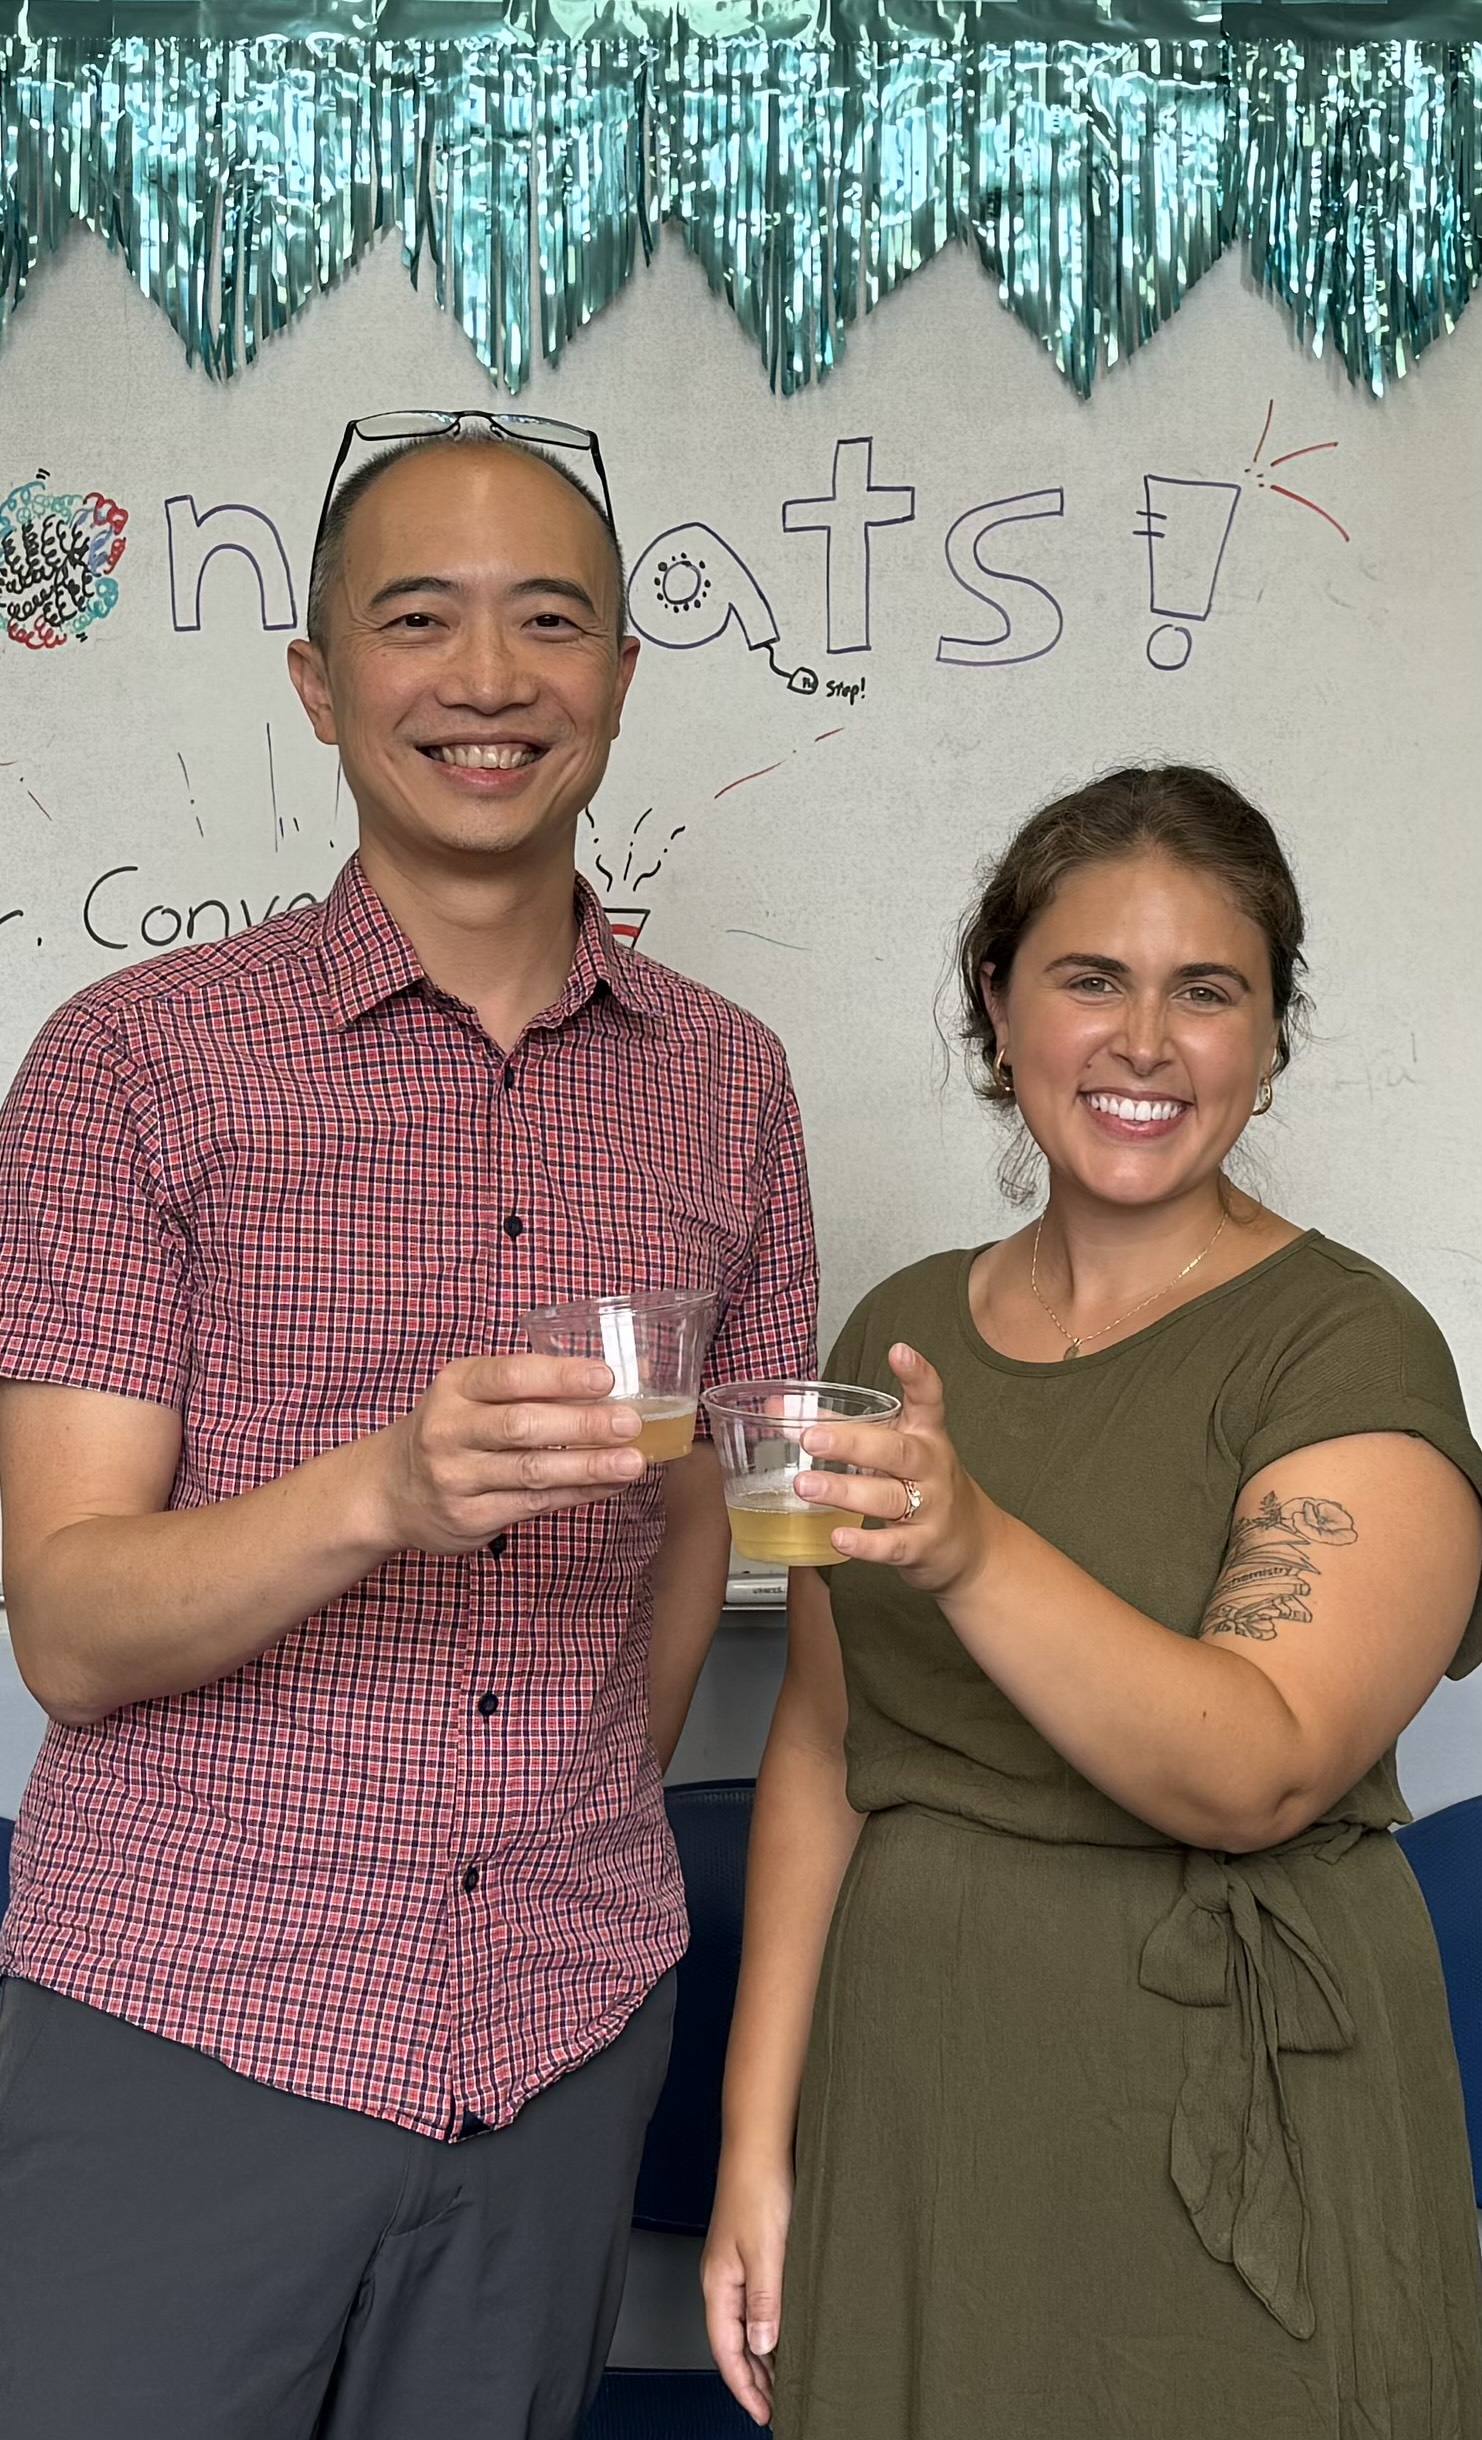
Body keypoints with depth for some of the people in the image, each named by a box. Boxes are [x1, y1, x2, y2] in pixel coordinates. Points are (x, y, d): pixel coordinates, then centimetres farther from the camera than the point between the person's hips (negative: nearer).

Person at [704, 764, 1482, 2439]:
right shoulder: (902, 1335, 4)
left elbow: (1261, 1772, -23)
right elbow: (821, 1749, 5)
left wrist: (973, 1550, -37)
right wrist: (756, 2134, 3)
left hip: (1216, 2135, -4)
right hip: (904, 2112, 4)